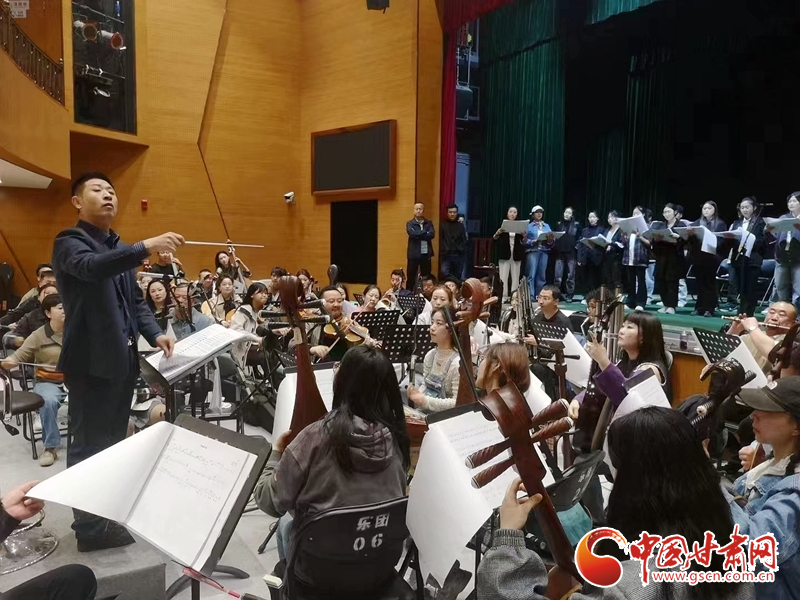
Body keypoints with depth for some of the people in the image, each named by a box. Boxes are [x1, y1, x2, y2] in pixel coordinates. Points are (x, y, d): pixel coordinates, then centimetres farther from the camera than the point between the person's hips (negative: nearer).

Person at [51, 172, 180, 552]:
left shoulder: (120, 248, 18)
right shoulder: (69, 242, -7)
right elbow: (91, 267, -30)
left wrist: (154, 333, 1)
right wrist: (146, 247, -44)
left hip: (123, 359, 8)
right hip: (91, 361, -8)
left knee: (114, 442, 16)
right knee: (89, 445, 0)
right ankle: (89, 528, 11)